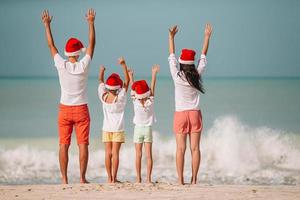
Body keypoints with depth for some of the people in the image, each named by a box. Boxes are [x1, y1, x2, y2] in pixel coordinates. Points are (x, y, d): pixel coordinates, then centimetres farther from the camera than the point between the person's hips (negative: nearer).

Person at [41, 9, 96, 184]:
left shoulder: (61, 66, -8)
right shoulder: (83, 66, -10)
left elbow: (51, 45, 3)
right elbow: (92, 44, -3)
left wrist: (47, 25, 11)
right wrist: (91, 23, 1)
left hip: (65, 110, 1)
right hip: (81, 110, -1)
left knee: (64, 145, 2)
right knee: (83, 144, 1)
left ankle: (64, 179, 0)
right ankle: (82, 178, -1)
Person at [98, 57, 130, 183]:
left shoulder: (103, 97, -6)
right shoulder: (120, 98, -13)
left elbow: (101, 81, 9)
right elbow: (127, 81, -12)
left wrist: (101, 71, 18)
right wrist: (124, 65, -17)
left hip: (106, 129, 3)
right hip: (118, 129, -3)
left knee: (108, 153, 4)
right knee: (115, 153, -3)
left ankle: (109, 178, 4)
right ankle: (114, 178, -4)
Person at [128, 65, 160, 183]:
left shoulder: (150, 101, -5)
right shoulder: (135, 101, -3)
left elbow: (152, 87, -5)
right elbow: (133, 87, 0)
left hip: (148, 129, -1)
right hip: (138, 129, 1)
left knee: (148, 155, -1)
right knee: (138, 155, 1)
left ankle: (148, 178, -1)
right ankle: (138, 178, 1)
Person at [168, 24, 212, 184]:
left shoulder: (177, 76, -7)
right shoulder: (197, 75, -3)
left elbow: (171, 56, 3)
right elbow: (203, 56, 8)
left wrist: (171, 37, 10)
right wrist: (207, 37, 17)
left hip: (180, 114, -2)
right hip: (195, 114, 2)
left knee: (180, 148, -2)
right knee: (195, 148, 1)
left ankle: (180, 180, -6)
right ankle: (194, 179, -1)